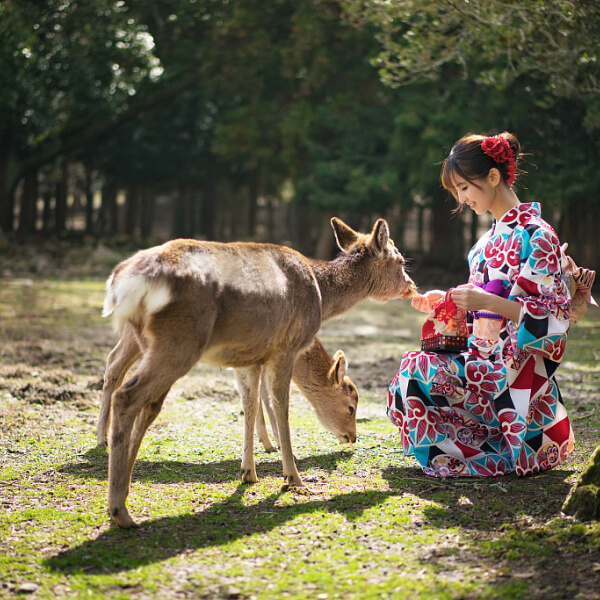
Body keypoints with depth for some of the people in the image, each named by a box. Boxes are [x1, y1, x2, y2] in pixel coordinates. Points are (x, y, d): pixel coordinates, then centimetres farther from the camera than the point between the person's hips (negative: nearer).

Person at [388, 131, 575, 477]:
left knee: (416, 371, -18)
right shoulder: (493, 236, 13)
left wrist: (488, 301, -27)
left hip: (519, 368, -9)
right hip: (491, 359, 9)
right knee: (408, 383, 3)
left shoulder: (535, 235, -14)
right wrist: (441, 300, 5)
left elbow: (556, 317, -19)